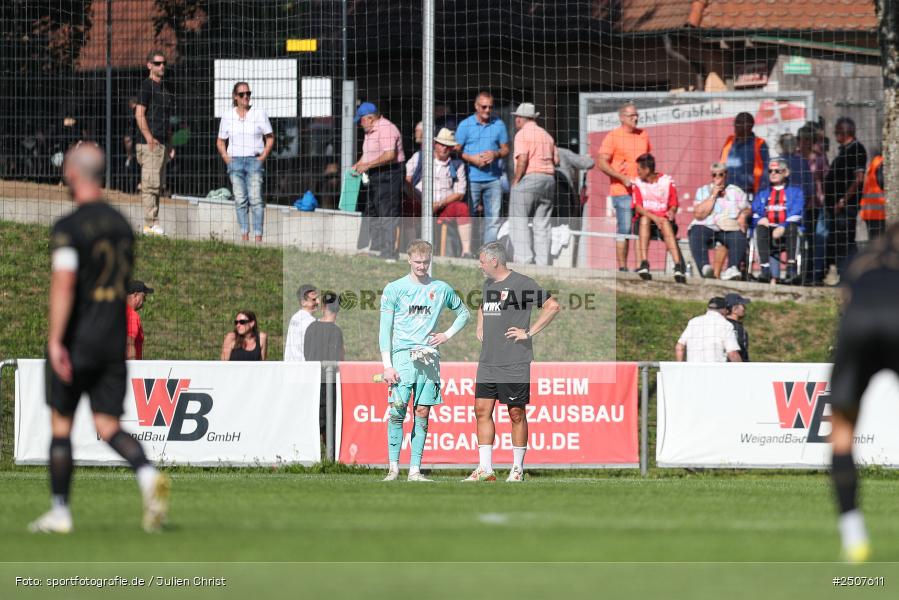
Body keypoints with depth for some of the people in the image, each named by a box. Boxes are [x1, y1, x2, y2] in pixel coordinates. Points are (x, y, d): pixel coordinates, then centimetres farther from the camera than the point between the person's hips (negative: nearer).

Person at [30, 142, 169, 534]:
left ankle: (59, 512, 14)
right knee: (108, 427, 3)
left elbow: (63, 284, -23)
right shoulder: (121, 224, 10)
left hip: (75, 341, -5)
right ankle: (148, 477, -24)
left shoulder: (68, 228, -12)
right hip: (115, 340, 5)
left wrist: (55, 340, -26)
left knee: (60, 426, 9)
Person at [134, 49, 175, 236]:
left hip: (162, 143, 9)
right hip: (150, 143, -9)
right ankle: (151, 224, -13)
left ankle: (151, 224, 13)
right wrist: (149, 138, -20)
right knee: (150, 184, -11)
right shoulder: (147, 86, -7)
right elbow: (139, 114, -14)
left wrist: (169, 143, 20)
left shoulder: (163, 88, 19)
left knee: (158, 185, 10)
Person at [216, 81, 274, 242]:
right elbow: (220, 141, 17)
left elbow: (270, 138, 7)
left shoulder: (259, 114, 3)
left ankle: (258, 237, -11)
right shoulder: (228, 117, 9)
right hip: (235, 161, 2)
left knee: (255, 199, -11)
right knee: (240, 200, 0)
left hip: (254, 161, -2)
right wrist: (226, 158, 2)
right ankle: (244, 236, 3)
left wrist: (263, 157, -4)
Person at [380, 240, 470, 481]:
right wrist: (387, 365, -8)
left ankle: (415, 470, 2)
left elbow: (464, 313, 26)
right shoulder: (394, 289, 2)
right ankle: (393, 467, -9)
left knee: (422, 414, 1)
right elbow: (385, 330, 0)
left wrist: (447, 335, 9)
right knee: (397, 410, -11)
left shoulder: (441, 289, 10)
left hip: (429, 358, 3)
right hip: (402, 355, -3)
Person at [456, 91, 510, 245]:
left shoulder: (499, 124, 8)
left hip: (493, 179, 2)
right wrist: (472, 158, -14)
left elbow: (505, 149, 12)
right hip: (472, 179, -2)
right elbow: (456, 151, 2)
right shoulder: (465, 125, 2)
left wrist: (495, 154, -10)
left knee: (493, 218, 0)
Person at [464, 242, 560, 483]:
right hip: (487, 363, 7)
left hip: (514, 363, -7)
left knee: (516, 413, 0)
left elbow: (552, 306, -12)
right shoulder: (488, 284, 16)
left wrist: (529, 332, -12)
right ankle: (485, 469, 3)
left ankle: (518, 469, 8)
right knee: (482, 410, 1)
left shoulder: (522, 283, -8)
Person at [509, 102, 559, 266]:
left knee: (518, 221, -4)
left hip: (528, 178, -7)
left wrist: (516, 180, -9)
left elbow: (522, 159, -16)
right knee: (543, 224, 8)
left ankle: (524, 260, -15)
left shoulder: (522, 134, -5)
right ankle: (543, 262, 4)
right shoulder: (546, 135, 17)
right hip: (548, 178, 7)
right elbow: (556, 160, 13)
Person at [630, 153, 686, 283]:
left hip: (663, 218, -1)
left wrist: (671, 212, -19)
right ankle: (644, 264, -47)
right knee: (644, 219, -34)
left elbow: (674, 205, 5)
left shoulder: (667, 181, 2)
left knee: (666, 222, -35)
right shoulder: (637, 183, 3)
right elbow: (638, 207, -6)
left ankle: (678, 266, -50)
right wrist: (654, 217, -22)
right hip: (645, 222, 1)